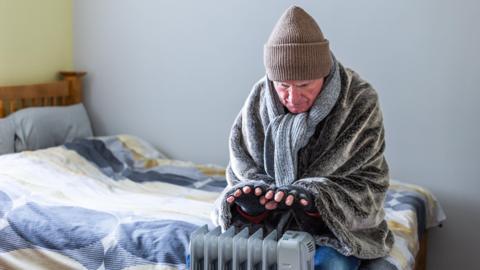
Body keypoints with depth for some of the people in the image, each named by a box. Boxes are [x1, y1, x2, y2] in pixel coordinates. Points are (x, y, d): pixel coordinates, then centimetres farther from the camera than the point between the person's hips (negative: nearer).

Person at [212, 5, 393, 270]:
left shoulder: (360, 101, -15)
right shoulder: (259, 100, -6)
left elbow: (369, 183, -15)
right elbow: (242, 171, -2)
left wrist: (312, 197, -32)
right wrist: (252, 193, -26)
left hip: (335, 222, -2)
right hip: (270, 220, 3)